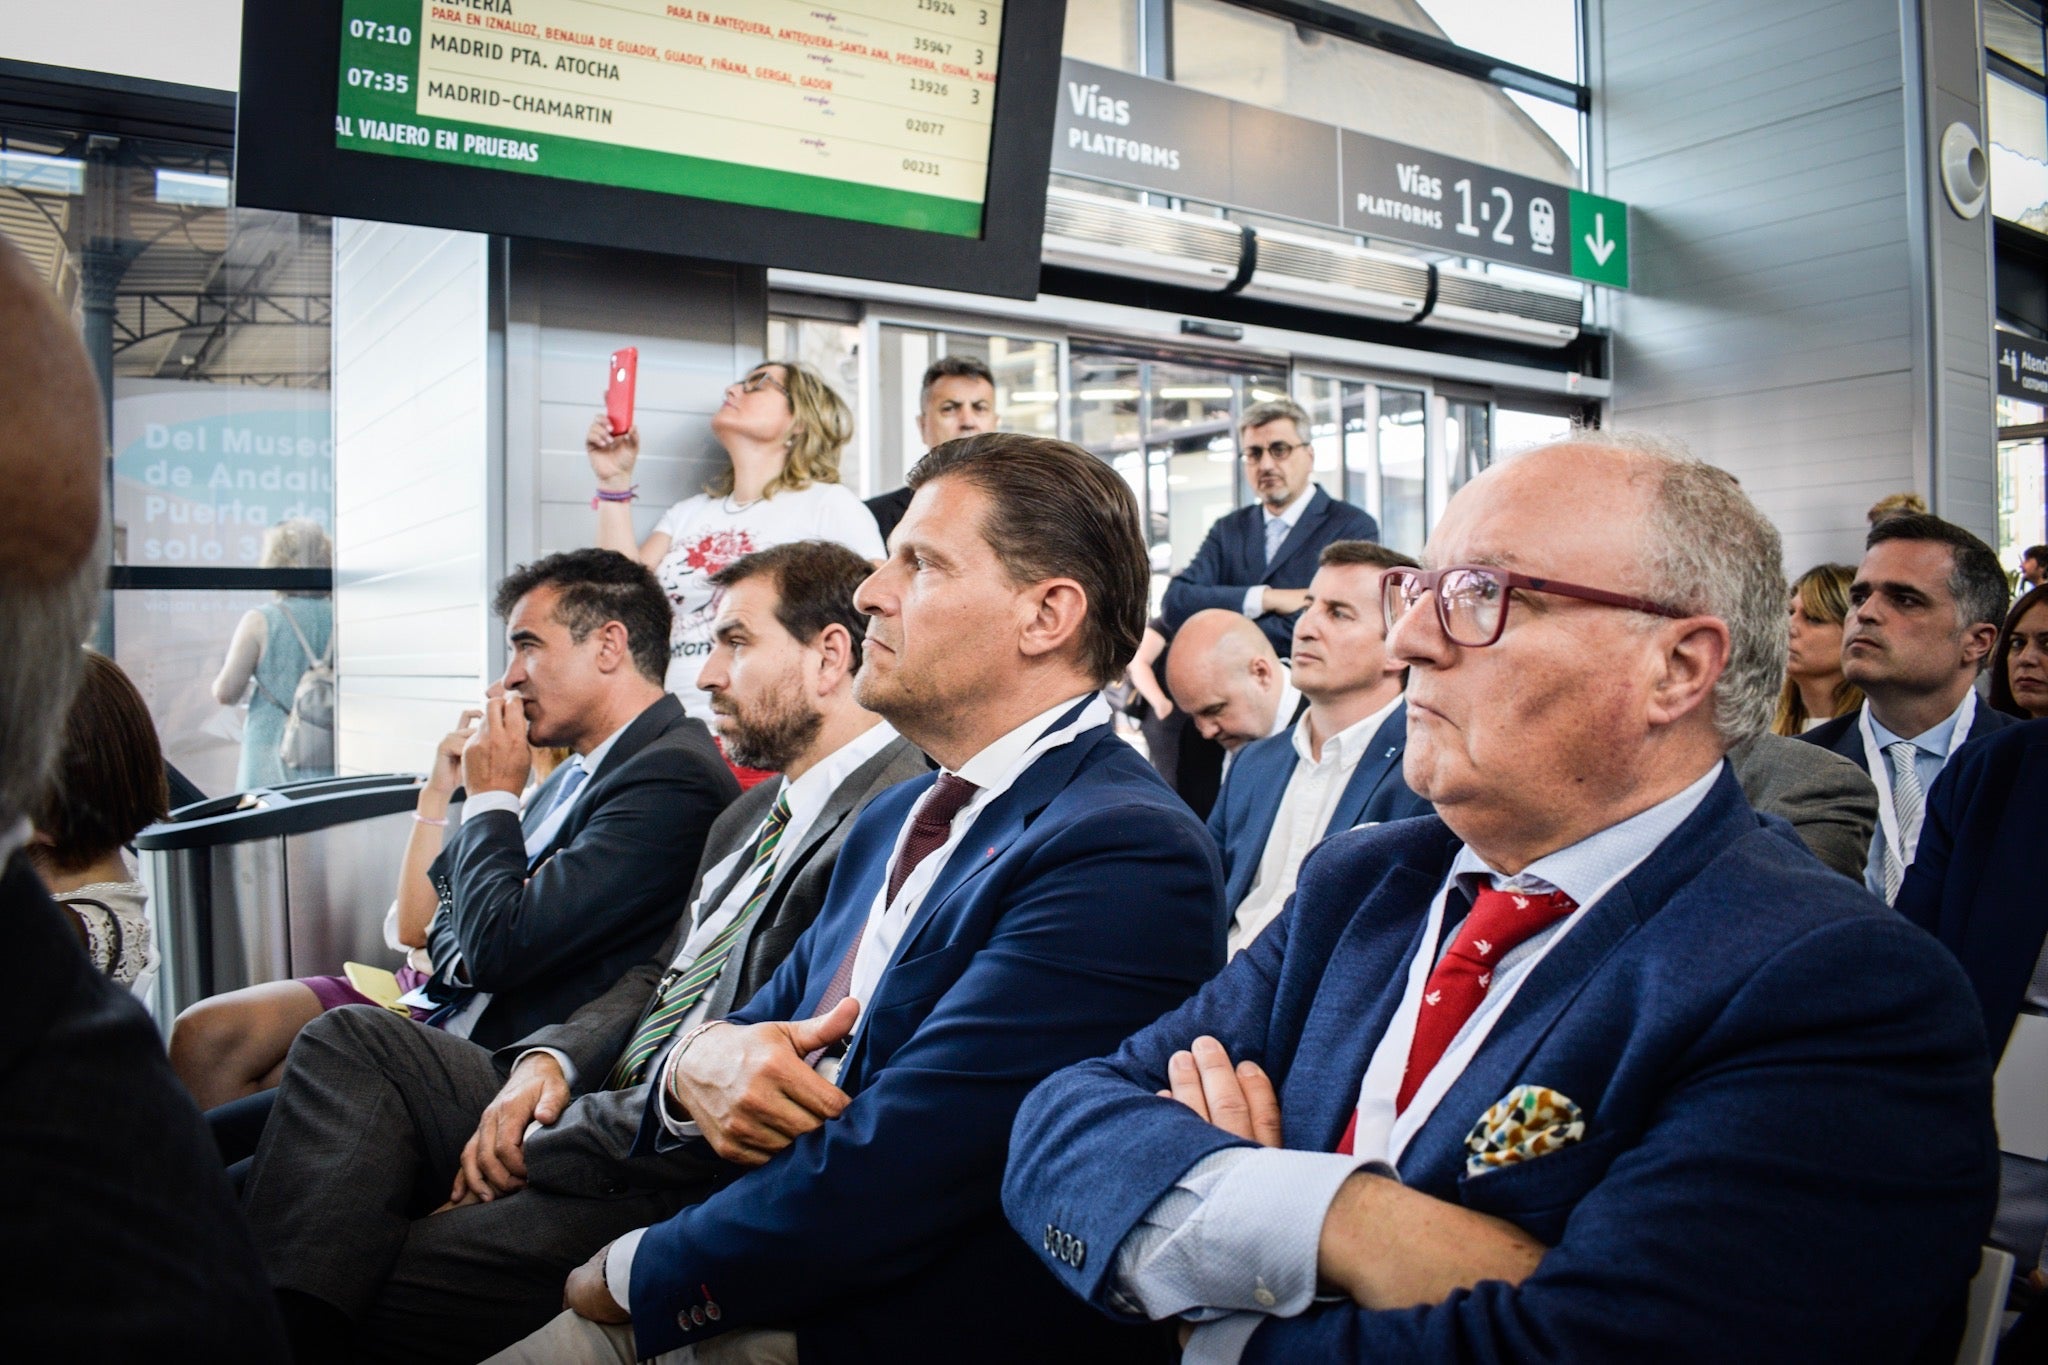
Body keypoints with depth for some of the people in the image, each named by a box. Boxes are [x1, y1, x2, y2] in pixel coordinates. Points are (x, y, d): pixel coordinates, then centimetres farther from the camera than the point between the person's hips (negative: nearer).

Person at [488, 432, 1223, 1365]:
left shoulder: (1129, 855, -19)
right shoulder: (893, 819, 11)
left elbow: (880, 1174, -23)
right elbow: (766, 1023, 13)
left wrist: (629, 1277, -9)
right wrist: (697, 1062, -10)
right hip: (766, 1288, 7)